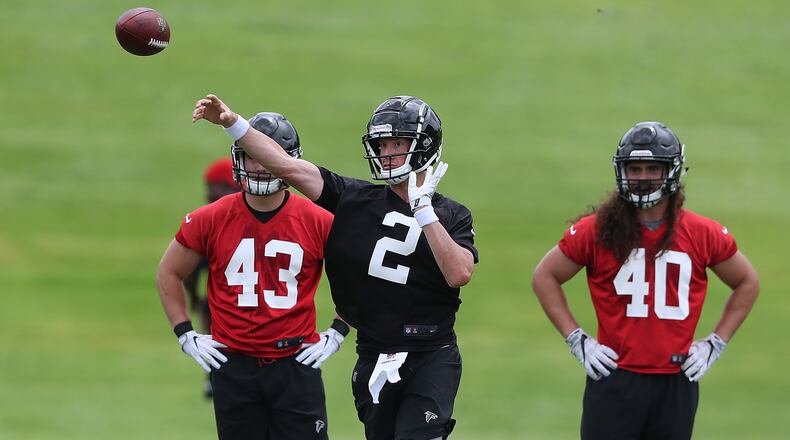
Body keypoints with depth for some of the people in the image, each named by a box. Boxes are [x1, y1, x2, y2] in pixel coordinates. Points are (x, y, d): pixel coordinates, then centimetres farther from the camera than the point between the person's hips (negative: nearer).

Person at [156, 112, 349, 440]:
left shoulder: (318, 223, -3)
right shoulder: (212, 220, -1)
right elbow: (169, 274, 12)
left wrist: (337, 333, 6)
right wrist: (186, 336, 7)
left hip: (295, 364, -1)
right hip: (234, 368, 1)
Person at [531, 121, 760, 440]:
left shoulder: (703, 234, 3)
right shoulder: (597, 231, -1)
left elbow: (747, 283, 18)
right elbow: (545, 276, 10)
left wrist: (715, 343, 9)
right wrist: (576, 340, 2)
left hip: (676, 383, 2)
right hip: (614, 382, -2)